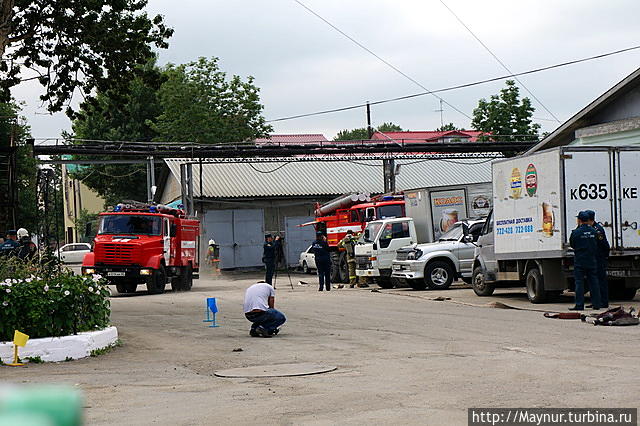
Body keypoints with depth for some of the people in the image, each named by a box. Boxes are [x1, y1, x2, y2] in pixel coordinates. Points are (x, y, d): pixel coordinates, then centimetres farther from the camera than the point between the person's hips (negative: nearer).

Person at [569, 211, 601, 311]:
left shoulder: (576, 232, -11)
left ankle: (579, 305, -4)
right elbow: (597, 246, 12)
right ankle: (596, 304, 11)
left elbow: (572, 244, 3)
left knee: (579, 282, -2)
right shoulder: (593, 231, 3)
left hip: (579, 261, -4)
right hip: (591, 261, 4)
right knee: (593, 282, 9)